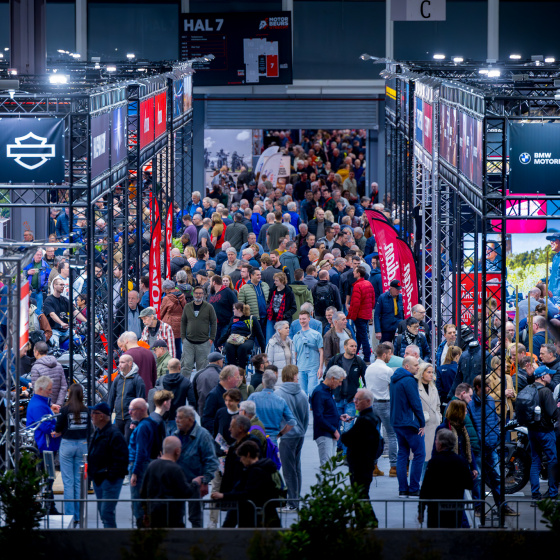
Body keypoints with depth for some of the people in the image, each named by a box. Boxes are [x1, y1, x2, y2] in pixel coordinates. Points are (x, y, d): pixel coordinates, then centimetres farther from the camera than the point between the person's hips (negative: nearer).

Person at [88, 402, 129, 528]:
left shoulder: (114, 434, -17)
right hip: (98, 479, 10)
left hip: (111, 480, -10)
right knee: (102, 512, 15)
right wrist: (91, 473, 16)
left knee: (107, 512, -13)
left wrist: (112, 475, -22)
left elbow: (121, 458, -20)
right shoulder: (97, 432, 13)